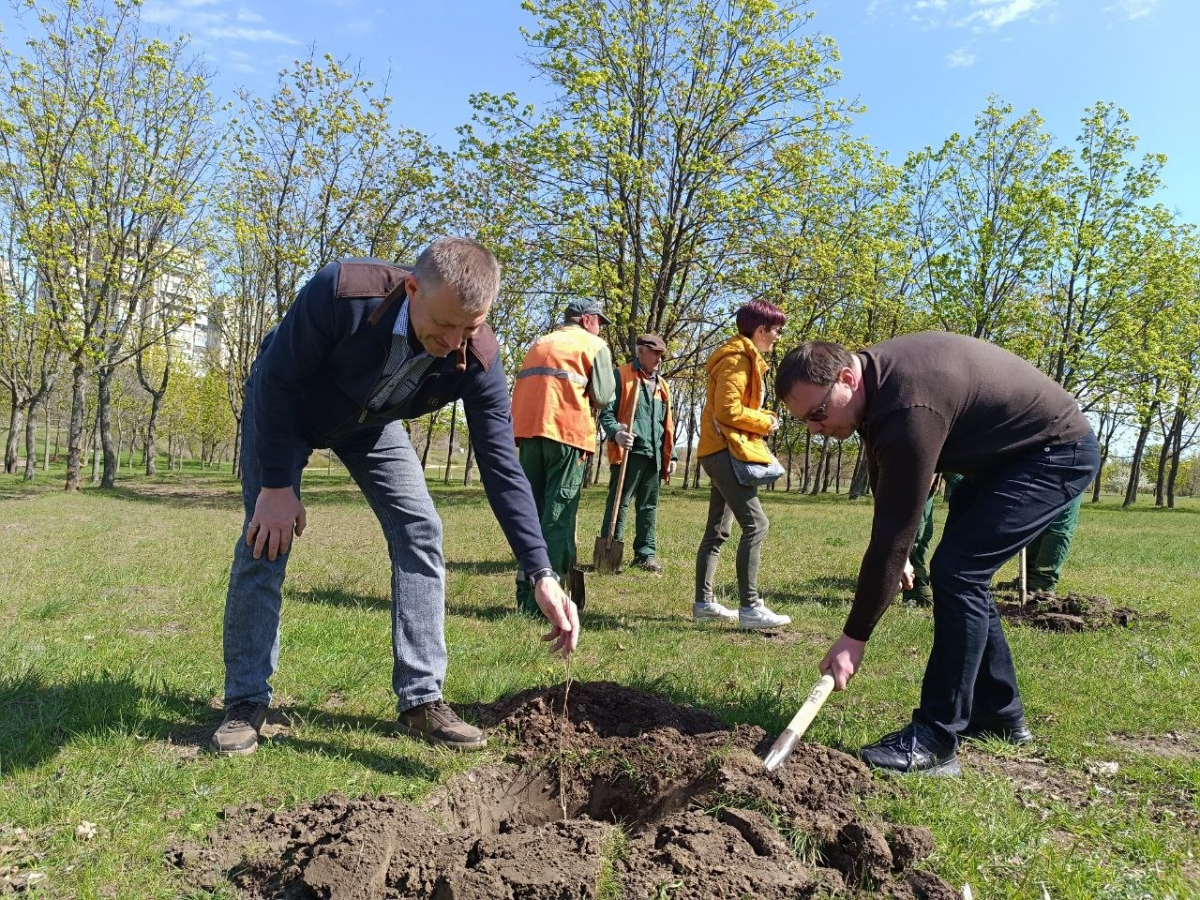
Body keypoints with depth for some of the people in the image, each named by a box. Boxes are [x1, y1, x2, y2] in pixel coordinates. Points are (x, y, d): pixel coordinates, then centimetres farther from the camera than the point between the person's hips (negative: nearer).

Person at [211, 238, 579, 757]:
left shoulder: (477, 358, -31)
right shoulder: (342, 292, -41)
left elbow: (501, 465, -27)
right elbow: (277, 379, -26)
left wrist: (541, 575, -33)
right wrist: (276, 485, -25)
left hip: (370, 423, 3)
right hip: (284, 407, -2)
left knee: (420, 531, -10)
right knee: (267, 538, -10)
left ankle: (420, 701, -2)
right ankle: (245, 703, 6)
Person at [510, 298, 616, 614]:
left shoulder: (539, 343, 26)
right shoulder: (594, 345, 8)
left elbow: (522, 388, 21)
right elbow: (602, 397, 0)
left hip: (528, 429, 5)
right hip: (569, 432, -5)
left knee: (531, 511, 10)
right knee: (558, 515, -4)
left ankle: (526, 594, 12)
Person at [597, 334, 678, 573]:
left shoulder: (661, 384, 20)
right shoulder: (621, 376, 0)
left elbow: (667, 425, 23)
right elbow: (607, 412, -7)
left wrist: (670, 455, 17)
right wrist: (616, 433, -25)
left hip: (654, 455, 6)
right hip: (628, 452, -6)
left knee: (649, 507, 10)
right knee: (618, 504, -3)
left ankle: (646, 553, 17)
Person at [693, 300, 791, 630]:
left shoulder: (746, 358, 21)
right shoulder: (737, 359, -12)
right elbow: (728, 410, -20)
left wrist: (764, 419, 6)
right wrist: (765, 423, -9)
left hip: (723, 451, 11)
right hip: (726, 450, -11)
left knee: (718, 530, 12)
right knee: (755, 523, -15)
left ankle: (704, 602, 17)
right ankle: (750, 607, -15)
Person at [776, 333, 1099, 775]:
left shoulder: (908, 412, -36)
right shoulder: (874, 374, -7)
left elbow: (892, 531, -33)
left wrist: (854, 637, -26)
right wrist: (898, 555, 12)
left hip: (1056, 453, -10)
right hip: (1003, 451, 10)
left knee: (955, 571, -19)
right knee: (962, 573, 10)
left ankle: (935, 740, -12)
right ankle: (1000, 714, 23)